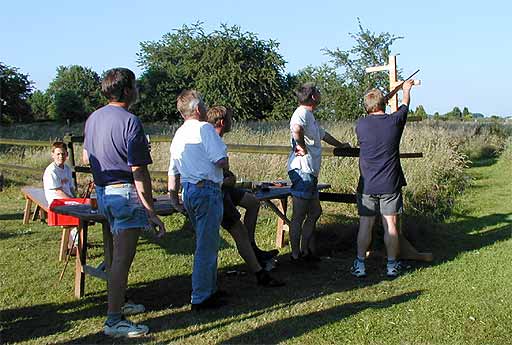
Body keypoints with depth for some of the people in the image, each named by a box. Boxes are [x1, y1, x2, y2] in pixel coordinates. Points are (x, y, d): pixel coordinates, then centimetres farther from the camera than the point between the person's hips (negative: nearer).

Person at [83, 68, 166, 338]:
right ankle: (114, 320, 0)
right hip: (125, 193, -9)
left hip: (102, 192, 9)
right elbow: (139, 173, -20)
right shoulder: (130, 122, -17)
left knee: (120, 252, 21)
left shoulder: (93, 118, 9)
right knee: (122, 258, -5)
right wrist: (151, 212, -18)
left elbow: (87, 158, 19)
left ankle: (119, 303, 34)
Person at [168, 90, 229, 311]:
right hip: (207, 190, -9)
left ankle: (210, 290, 30)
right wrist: (224, 165, 6)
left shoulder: (178, 135, 16)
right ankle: (201, 298, 3)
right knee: (207, 246, -3)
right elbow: (222, 162, -17)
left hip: (188, 191, 9)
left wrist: (174, 197, 26)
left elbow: (173, 171, 19)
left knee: (205, 243, 20)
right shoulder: (204, 128, -10)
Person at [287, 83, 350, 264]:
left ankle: (305, 250, 24)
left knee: (315, 212, 16)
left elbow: (323, 134, 40)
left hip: (310, 172, 11)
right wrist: (302, 146, -20)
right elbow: (296, 128, -36)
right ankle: (296, 254, 5)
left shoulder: (310, 116, 22)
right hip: (302, 170, -11)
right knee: (299, 215, -3)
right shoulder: (302, 112, -11)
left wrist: (340, 145, 53)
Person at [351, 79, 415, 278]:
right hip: (390, 185, 0)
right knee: (390, 225, 6)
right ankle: (392, 265, 14)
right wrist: (406, 89, 40)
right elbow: (405, 105, 17)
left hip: (367, 185, 0)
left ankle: (360, 265, 13)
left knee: (365, 225, 7)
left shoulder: (361, 125, -3)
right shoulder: (394, 121, -4)